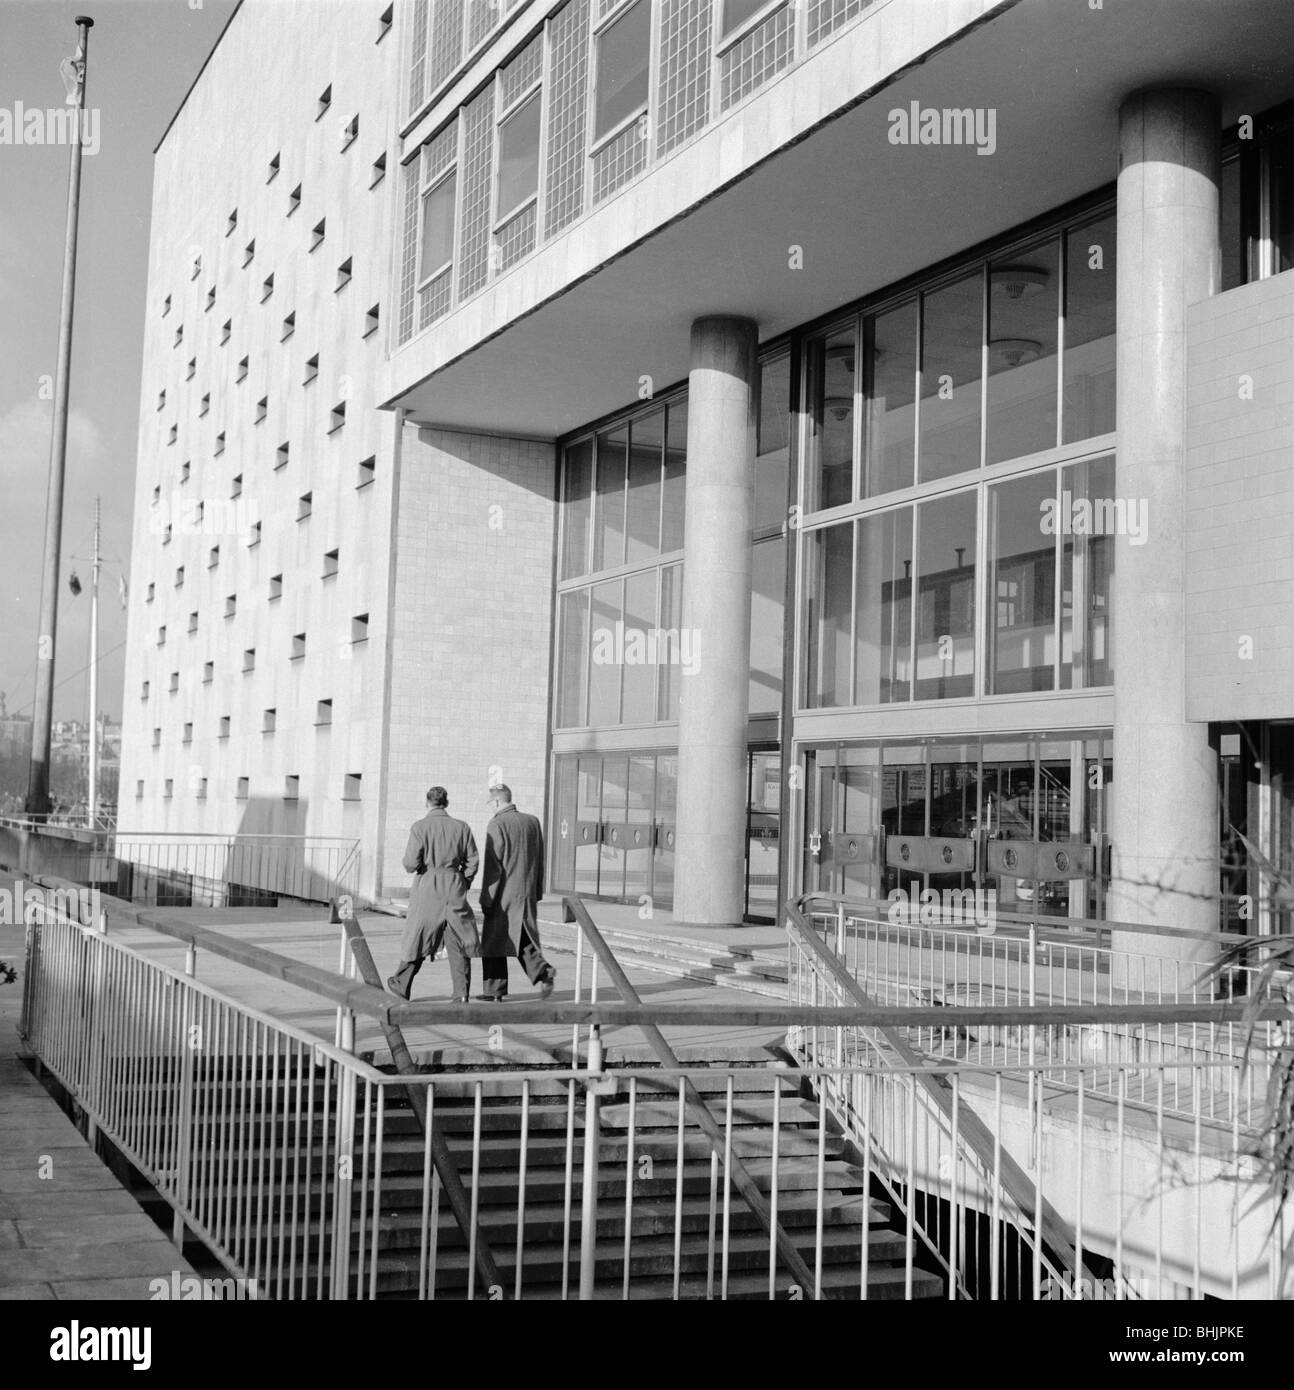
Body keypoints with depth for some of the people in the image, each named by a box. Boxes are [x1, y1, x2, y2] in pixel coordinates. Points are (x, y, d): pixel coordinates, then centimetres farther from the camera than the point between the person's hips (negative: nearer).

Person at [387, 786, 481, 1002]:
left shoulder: (420, 827, -7)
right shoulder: (461, 827, 2)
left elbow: (411, 863, -11)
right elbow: (472, 861, 3)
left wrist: (409, 866, 12)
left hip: (427, 889, -2)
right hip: (455, 889, 2)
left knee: (418, 938, 11)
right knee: (458, 943, 5)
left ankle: (401, 985, 24)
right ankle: (461, 992, 0)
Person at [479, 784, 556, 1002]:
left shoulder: (497, 824, -12)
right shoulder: (532, 822, 8)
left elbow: (492, 865, -14)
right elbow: (539, 861, 13)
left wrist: (486, 900, -10)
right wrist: (537, 892, 19)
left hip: (503, 894, -6)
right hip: (527, 894, 6)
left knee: (494, 941, 7)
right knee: (525, 940, 13)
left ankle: (495, 990, 11)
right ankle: (543, 973, -9)